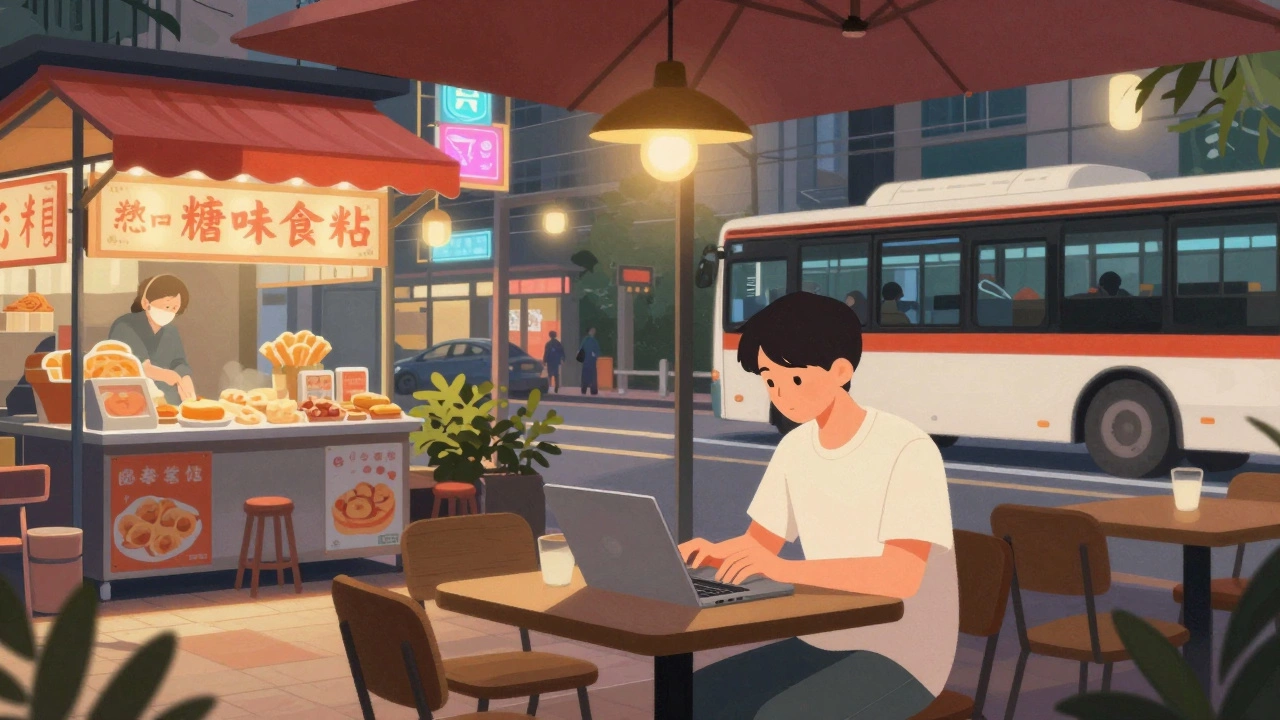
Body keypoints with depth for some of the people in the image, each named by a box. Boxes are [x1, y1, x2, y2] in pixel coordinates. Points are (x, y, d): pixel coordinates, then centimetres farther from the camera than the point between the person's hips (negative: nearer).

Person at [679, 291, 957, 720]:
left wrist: (784, 569, -38)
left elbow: (902, 576, -28)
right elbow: (758, 545, 13)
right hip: (823, 644, 7)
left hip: (902, 655, -7)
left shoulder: (907, 450, -19)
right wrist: (712, 553, -11)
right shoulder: (795, 449, 5)